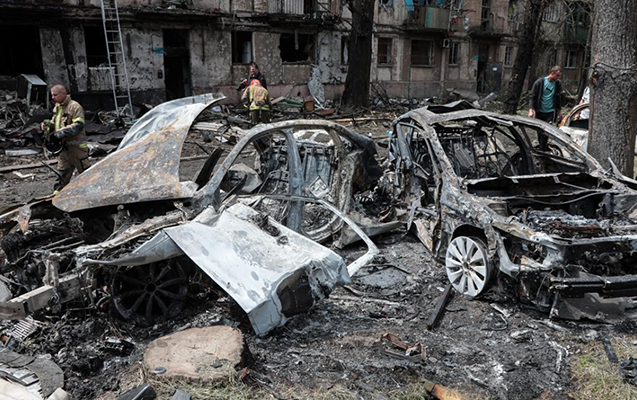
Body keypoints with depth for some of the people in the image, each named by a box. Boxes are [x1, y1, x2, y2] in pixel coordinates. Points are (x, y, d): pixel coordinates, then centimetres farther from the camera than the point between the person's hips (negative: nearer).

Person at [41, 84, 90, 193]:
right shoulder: (57, 107, 14)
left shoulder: (75, 106, -13)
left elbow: (78, 126, -21)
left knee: (84, 169, 0)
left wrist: (62, 132, -23)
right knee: (62, 169, 13)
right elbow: (55, 122, 26)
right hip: (63, 145, 8)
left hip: (76, 145, -8)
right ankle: (59, 190, 20)